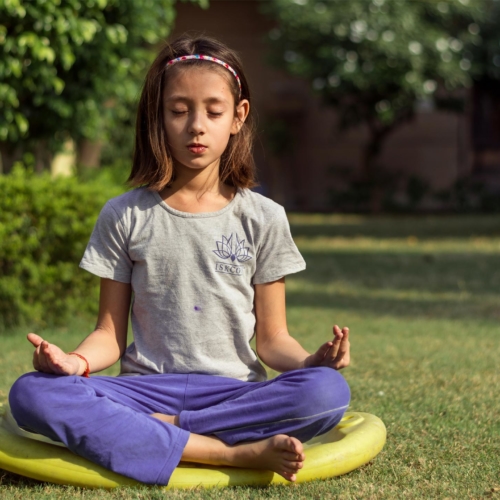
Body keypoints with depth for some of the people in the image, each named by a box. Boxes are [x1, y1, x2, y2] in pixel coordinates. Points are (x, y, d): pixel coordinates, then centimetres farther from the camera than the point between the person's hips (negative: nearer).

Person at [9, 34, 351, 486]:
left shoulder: (262, 219, 8)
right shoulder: (124, 217, 8)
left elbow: (272, 338, 8)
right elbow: (112, 333, 8)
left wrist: (312, 360, -15)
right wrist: (78, 360, -15)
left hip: (233, 392, 0)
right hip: (146, 387, 0)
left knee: (327, 392, -31)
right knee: (31, 394, -29)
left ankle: (148, 433, -22)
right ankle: (236, 454, -32)